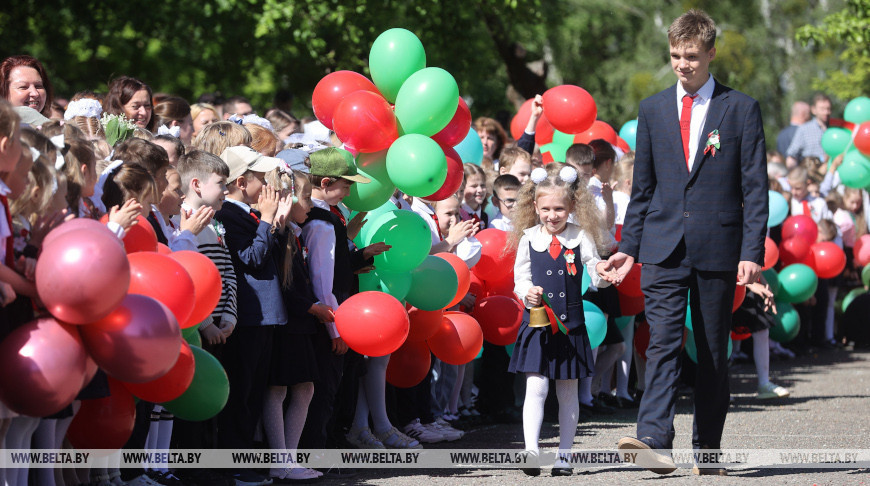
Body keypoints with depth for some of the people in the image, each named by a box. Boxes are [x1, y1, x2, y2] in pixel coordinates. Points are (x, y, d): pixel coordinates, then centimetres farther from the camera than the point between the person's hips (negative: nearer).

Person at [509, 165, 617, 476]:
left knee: (568, 392, 8)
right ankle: (531, 451, -17)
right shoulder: (529, 238, 3)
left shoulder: (580, 237, 2)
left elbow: (594, 269, -3)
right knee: (536, 387, -11)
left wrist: (602, 273, -25)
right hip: (538, 322, -1)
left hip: (570, 325, 1)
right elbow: (521, 276, 7)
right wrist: (527, 292, -14)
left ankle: (564, 456, 15)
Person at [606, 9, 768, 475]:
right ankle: (655, 442, -27)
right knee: (662, 343, -15)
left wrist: (752, 252, -8)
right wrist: (628, 247, 8)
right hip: (664, 249, 1)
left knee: (713, 353, 6)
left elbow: (755, 188, 0)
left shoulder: (741, 109, 3)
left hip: (718, 250, -1)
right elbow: (642, 188, 15)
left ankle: (707, 452, 14)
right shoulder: (652, 110, 11)